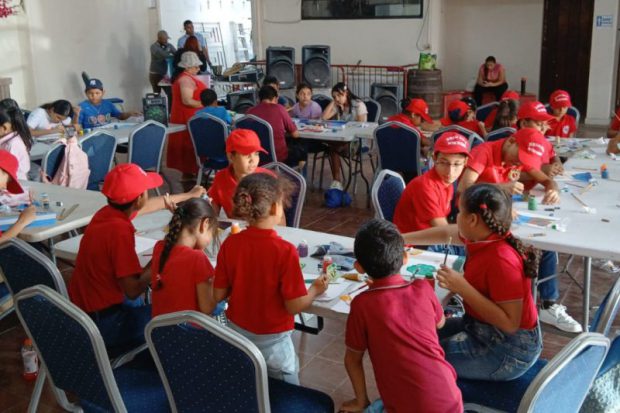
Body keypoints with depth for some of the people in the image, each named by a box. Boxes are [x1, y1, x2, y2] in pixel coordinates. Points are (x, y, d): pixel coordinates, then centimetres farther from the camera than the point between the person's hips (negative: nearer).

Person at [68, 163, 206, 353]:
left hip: (82, 311, 8)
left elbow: (149, 205, 19)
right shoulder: (120, 231, -27)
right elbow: (133, 290, -25)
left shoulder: (107, 212, -1)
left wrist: (188, 195, 32)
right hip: (102, 324, -8)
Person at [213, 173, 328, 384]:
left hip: (236, 333, 5)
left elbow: (218, 295, -4)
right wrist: (316, 289, -1)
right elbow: (294, 305, -20)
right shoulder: (285, 251, -24)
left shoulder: (230, 244, -11)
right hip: (271, 342, -4)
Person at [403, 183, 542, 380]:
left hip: (509, 350, -9)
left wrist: (462, 287, -31)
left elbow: (509, 323, -30)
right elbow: (446, 233, 14)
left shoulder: (501, 260, -31)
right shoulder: (485, 236, -5)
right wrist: (400, 239, 24)